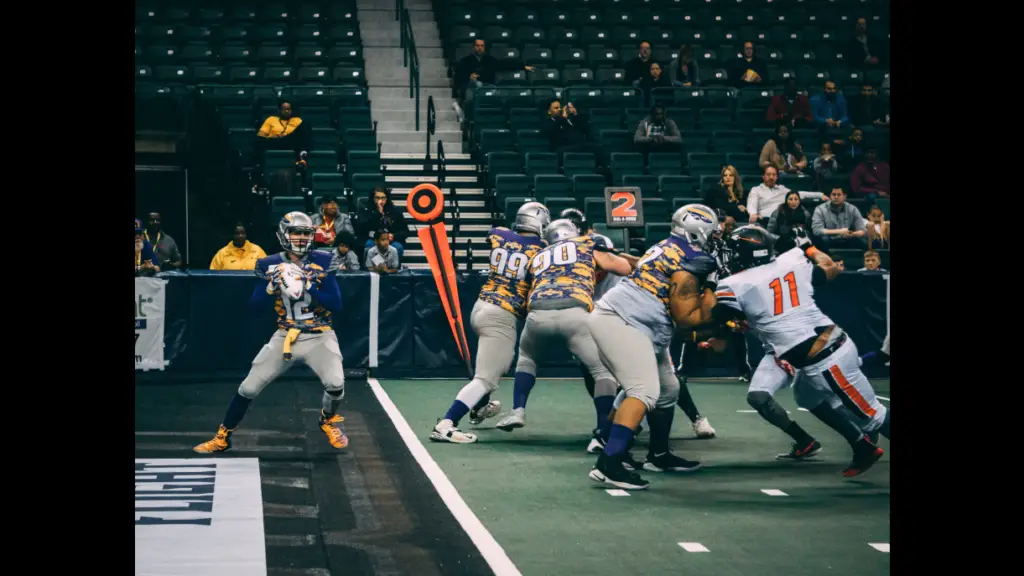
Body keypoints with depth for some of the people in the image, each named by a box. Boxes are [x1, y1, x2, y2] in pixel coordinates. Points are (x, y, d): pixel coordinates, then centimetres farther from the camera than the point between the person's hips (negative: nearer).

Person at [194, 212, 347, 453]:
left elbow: (336, 304, -9)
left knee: (335, 383, -24)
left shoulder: (322, 262, -4)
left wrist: (309, 287, -21)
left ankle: (328, 421, 10)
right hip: (285, 336, 2)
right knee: (249, 387, -3)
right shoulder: (270, 265, -1)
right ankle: (223, 437, 17)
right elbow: (255, 307, -2)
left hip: (319, 336, -2)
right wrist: (272, 287, -19)